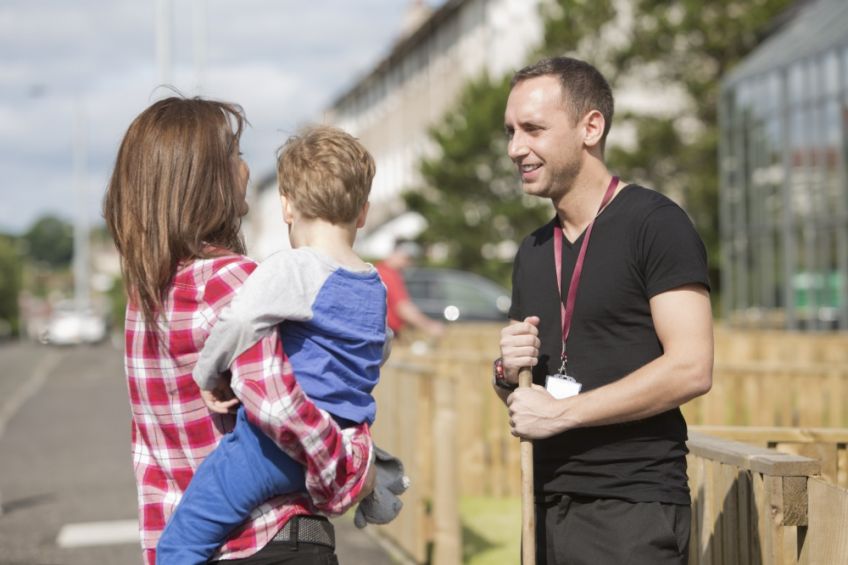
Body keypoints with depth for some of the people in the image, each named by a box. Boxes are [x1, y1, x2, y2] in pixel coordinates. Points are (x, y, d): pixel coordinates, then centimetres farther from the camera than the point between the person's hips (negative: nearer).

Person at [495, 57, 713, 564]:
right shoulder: (532, 252, 13)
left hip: (635, 507, -6)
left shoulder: (654, 223, -8)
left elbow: (691, 369, -17)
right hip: (552, 503, 7)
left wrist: (560, 412, -14)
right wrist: (508, 374, -1)